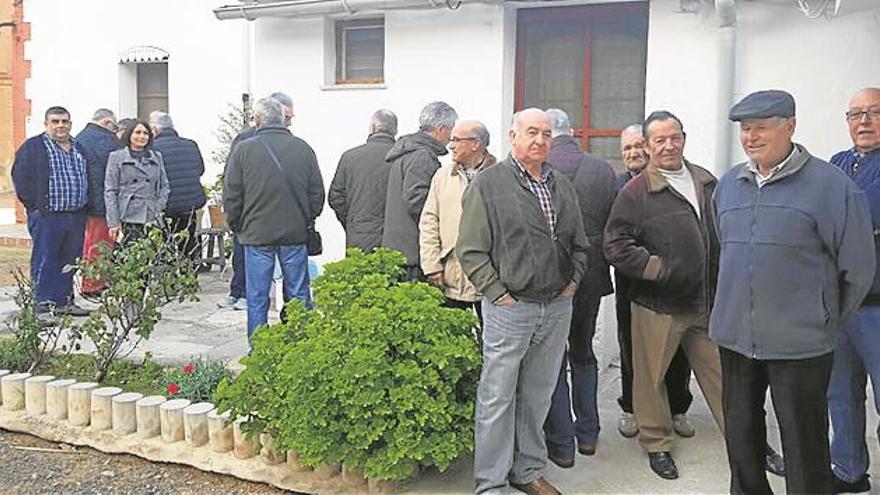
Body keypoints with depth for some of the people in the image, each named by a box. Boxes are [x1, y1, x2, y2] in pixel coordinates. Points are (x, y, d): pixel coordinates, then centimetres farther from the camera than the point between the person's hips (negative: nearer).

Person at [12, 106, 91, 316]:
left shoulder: (79, 149, 17)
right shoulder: (33, 147, -2)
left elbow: (86, 178, 26)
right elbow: (21, 178, -7)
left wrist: (84, 204, 14)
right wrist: (36, 206, -12)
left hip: (76, 216, 6)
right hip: (47, 216, -6)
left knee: (70, 261, 11)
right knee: (45, 261, -4)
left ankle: (65, 301, 20)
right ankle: (44, 305, 0)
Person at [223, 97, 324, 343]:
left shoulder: (243, 150, -5)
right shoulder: (303, 148, 0)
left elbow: (231, 195, -1)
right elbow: (317, 192, 5)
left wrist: (237, 226, 13)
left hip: (257, 233, -1)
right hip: (296, 233, 2)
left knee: (257, 298, 7)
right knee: (299, 296, 9)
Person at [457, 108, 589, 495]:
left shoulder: (562, 186, 13)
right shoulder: (489, 183, -5)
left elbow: (579, 243, 21)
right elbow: (470, 249, -7)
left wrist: (573, 281, 9)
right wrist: (497, 293, -11)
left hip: (557, 308, 5)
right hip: (509, 308, -5)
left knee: (538, 396, 15)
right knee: (497, 398, 2)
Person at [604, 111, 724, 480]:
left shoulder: (706, 182, 10)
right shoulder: (636, 192, -7)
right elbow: (616, 245, -12)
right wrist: (658, 268, -15)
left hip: (708, 301, 4)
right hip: (659, 305, -4)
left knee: (721, 373, 13)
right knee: (652, 377, 7)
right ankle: (656, 444, 26)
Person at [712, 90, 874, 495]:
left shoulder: (829, 184, -9)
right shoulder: (728, 184, 9)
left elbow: (858, 266, -5)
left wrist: (827, 321, 3)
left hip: (799, 343, -5)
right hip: (734, 335, 5)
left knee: (804, 446, 5)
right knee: (741, 436, 17)